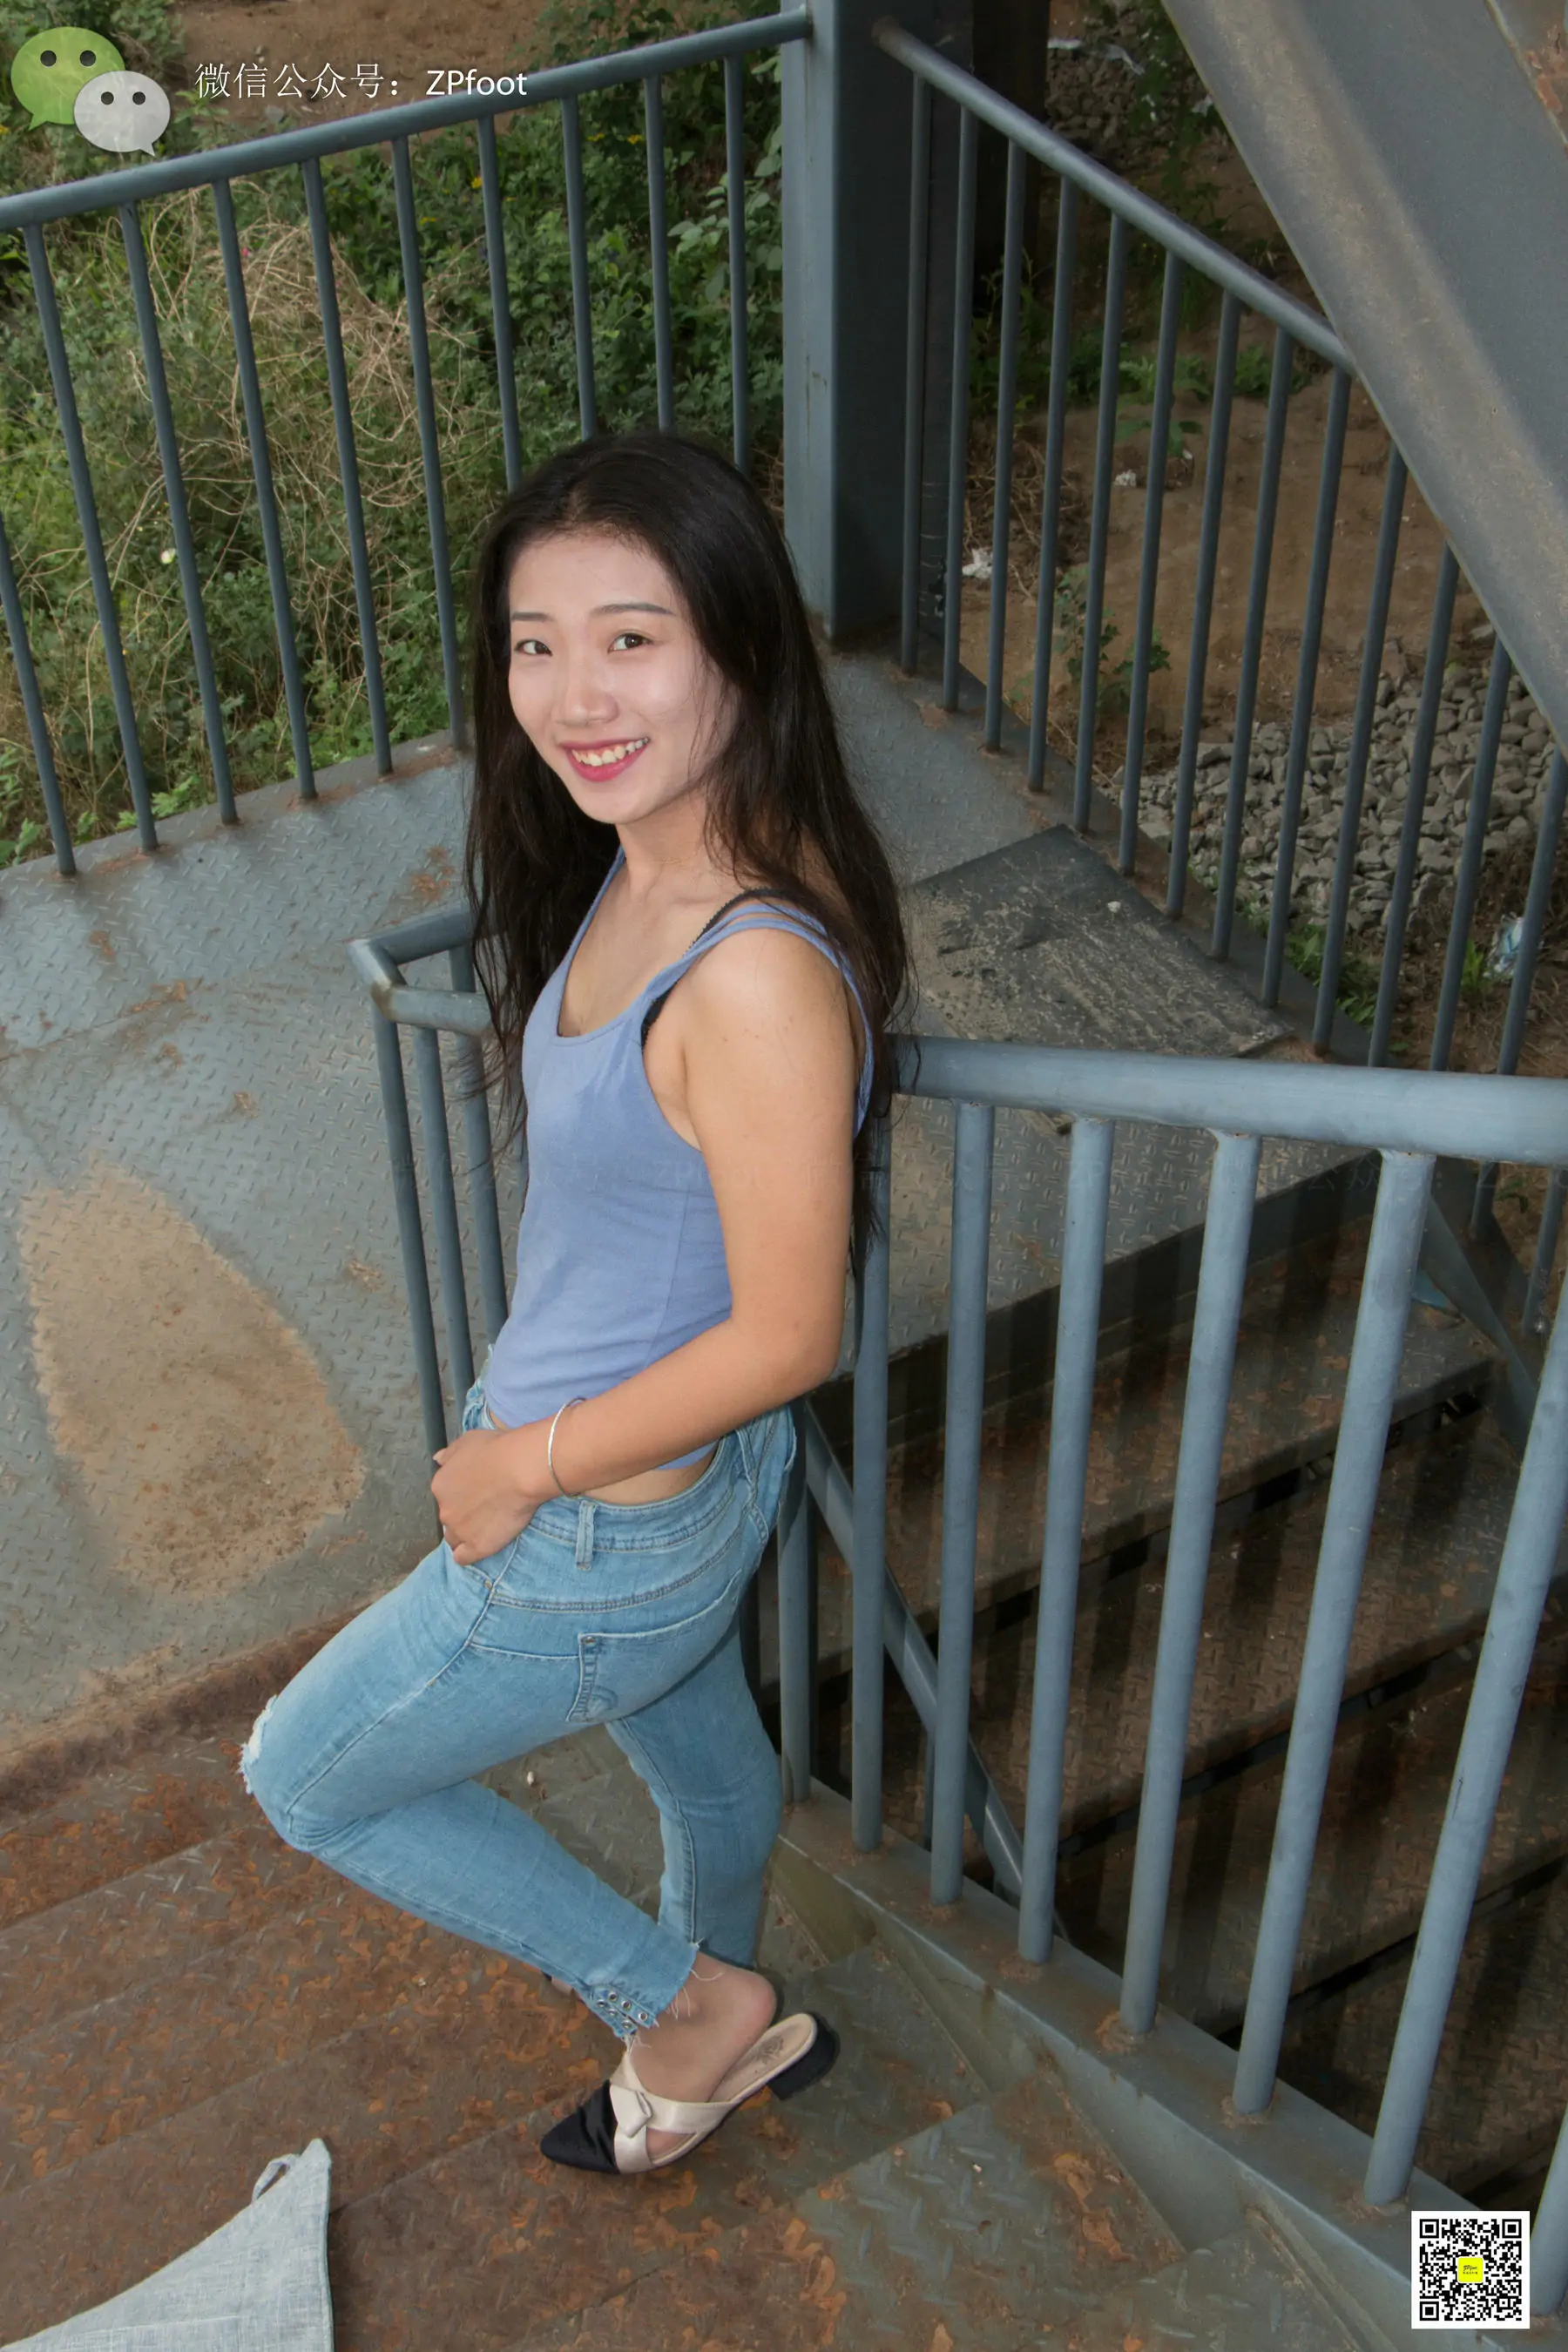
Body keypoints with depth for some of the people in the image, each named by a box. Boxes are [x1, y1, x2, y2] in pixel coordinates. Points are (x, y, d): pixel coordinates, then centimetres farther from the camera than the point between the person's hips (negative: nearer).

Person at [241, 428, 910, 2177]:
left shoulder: (758, 974, -35)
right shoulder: (635, 866, -6)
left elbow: (786, 1336, -28)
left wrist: (528, 1463, -16)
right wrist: (532, 1430, 13)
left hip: (614, 1528, -8)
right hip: (635, 1470, 8)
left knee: (305, 1773, 14)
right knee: (698, 1753, 31)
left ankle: (687, 2009, 27)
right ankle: (716, 2022, 60)